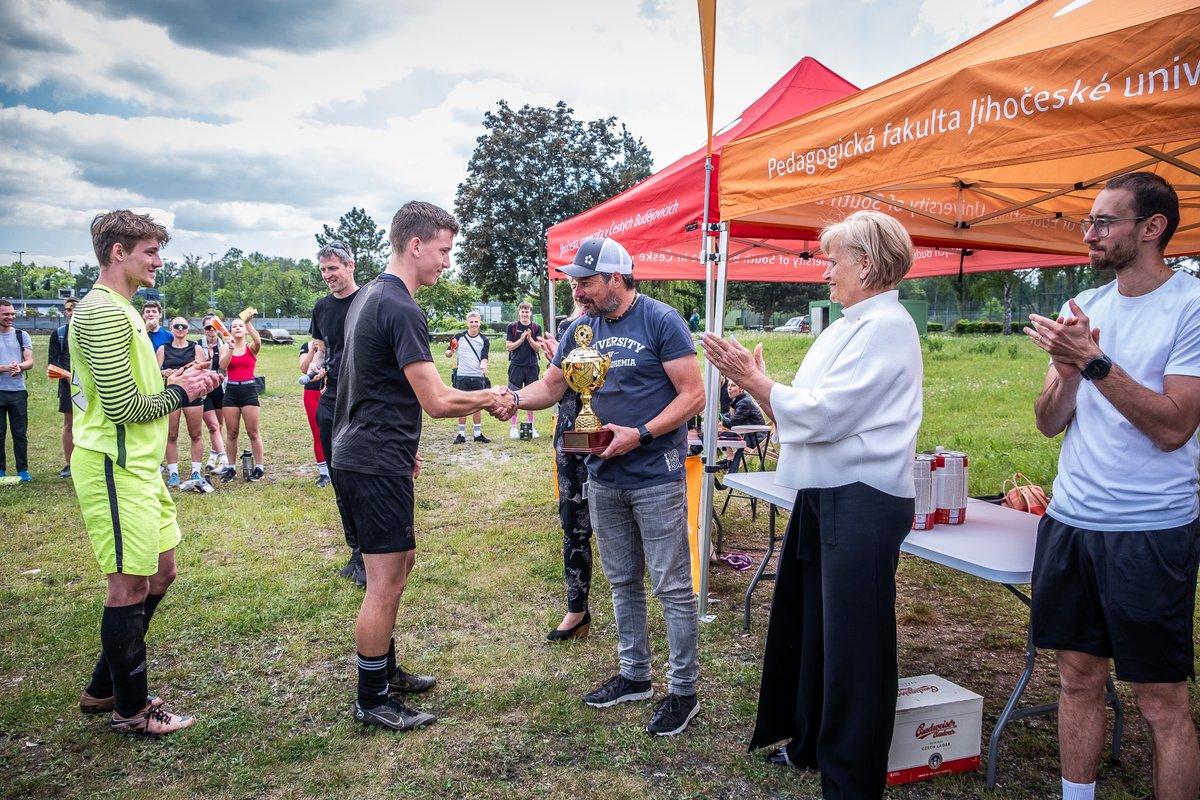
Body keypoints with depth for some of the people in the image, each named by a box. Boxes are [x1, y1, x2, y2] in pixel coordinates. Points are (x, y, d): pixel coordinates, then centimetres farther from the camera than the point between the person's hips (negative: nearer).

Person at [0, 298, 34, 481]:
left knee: (20, 433, 5)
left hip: (18, 391, 1)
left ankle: (23, 470, 11)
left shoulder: (22, 336, 8)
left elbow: (30, 362, 1)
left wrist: (19, 366, -21)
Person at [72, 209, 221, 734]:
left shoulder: (117, 310, 17)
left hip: (137, 466, 11)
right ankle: (130, 710, 18)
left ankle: (104, 689, 32)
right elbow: (122, 406, -22)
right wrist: (180, 394, -7)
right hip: (115, 468, -11)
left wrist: (172, 380, 5)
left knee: (160, 573, 17)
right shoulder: (104, 312, -17)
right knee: (130, 586, 1)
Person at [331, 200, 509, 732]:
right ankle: (372, 701, 13)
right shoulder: (400, 309, -19)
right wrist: (489, 399, -5)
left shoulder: (369, 297, 14)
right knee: (385, 582, 0)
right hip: (377, 465, -11)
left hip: (359, 455, 11)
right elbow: (438, 401, -22)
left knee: (400, 562, 20)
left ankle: (385, 670, 33)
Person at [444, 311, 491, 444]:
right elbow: (448, 353, 7)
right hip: (462, 376, -1)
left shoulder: (484, 340, 4)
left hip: (478, 377, 1)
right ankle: (461, 434, 10)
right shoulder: (459, 337, 1)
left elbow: (484, 357, -2)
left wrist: (483, 364, -24)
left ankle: (477, 434, 16)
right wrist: (450, 352, -16)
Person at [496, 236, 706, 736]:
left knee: (673, 588, 1)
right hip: (604, 478, 7)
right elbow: (550, 388, 13)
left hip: (656, 477, -6)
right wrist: (513, 399, -8)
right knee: (623, 583, 17)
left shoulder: (661, 321, -11)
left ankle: (683, 690, 16)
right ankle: (634, 675, 33)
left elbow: (693, 396, -13)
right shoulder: (582, 329, 7)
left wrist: (640, 435, -22)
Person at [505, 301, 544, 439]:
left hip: (532, 366, 2)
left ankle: (531, 426, 15)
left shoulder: (536, 327, 6)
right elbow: (508, 347, -2)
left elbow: (538, 348, 1)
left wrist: (530, 338, -16)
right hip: (516, 365, -2)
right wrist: (521, 339, -14)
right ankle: (513, 427, 5)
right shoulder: (512, 327, 2)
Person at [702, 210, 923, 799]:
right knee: (811, 624, 20)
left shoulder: (885, 327, -14)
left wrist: (754, 380, -12)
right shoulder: (847, 328, 16)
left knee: (851, 643, 2)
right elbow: (799, 415, 15)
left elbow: (822, 414, -22)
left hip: (862, 502, -10)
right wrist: (753, 382, 3)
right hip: (827, 496, 10)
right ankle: (810, 744, 39)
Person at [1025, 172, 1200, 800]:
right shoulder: (1087, 306, 9)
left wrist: (1096, 362, -22)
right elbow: (1049, 423, 6)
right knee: (1078, 676, 15)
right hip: (1069, 520, 6)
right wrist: (1068, 369, -13)